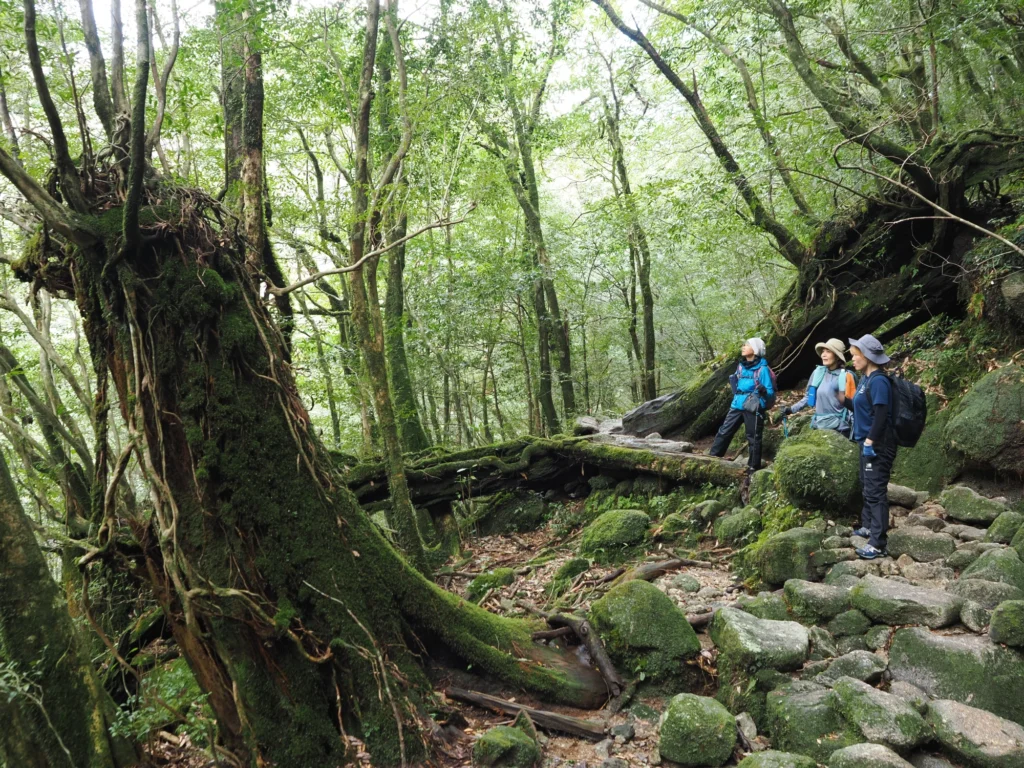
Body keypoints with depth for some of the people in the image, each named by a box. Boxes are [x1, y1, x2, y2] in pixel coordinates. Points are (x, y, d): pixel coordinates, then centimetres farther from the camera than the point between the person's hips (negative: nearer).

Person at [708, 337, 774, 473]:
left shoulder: (762, 369, -10)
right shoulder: (741, 366, 10)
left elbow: (771, 392, -12)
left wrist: (763, 391, -30)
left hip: (753, 408, -7)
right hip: (737, 405, 7)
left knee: (753, 438, 3)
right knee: (724, 432, 6)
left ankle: (753, 467, 12)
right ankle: (712, 457, 13)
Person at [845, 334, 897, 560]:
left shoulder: (878, 380, -18)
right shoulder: (866, 379, 11)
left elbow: (881, 414, -23)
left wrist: (870, 441, -24)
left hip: (878, 445, -10)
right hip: (867, 442, 11)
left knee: (876, 492, -9)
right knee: (867, 488, 21)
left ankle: (878, 543, -7)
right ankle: (868, 527, 36)